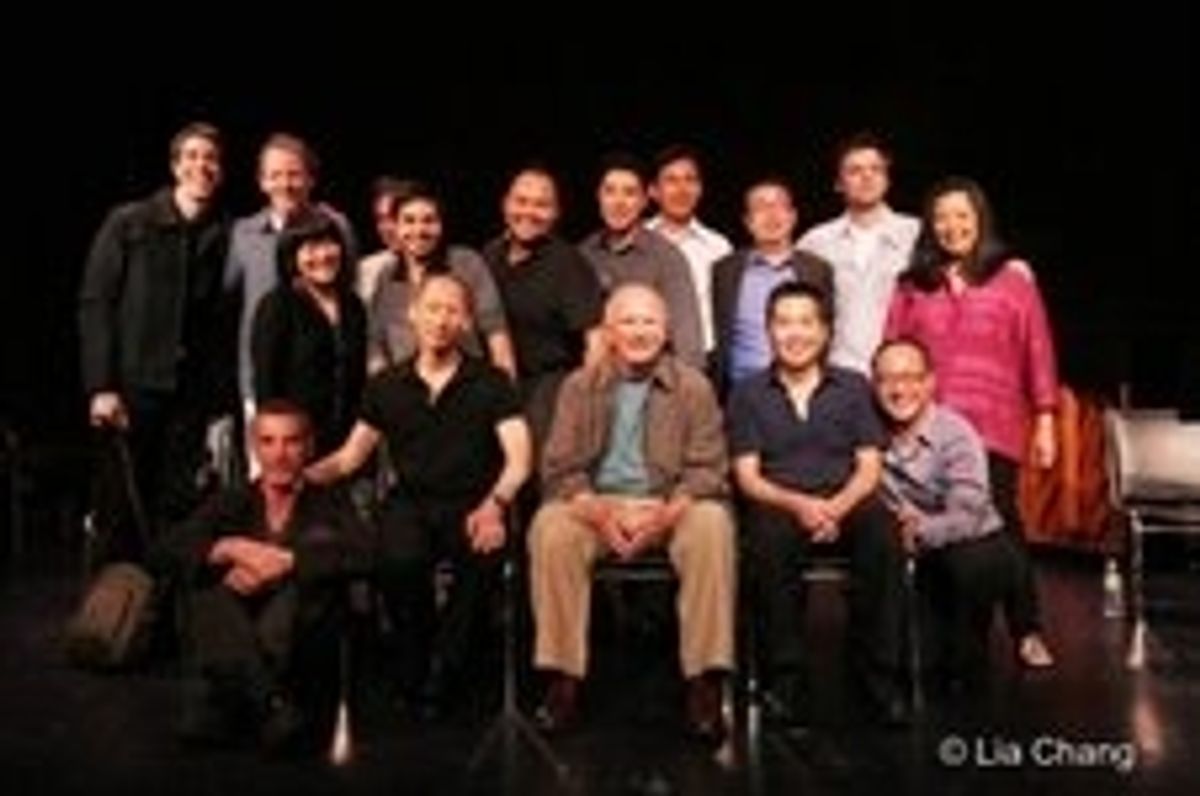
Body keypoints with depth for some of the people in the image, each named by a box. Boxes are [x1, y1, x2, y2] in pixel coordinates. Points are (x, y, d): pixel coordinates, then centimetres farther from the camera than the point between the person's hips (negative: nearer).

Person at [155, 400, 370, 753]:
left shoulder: (328, 505, 12)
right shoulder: (231, 503, 17)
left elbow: (362, 555, -9)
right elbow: (169, 548, 1)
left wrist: (285, 561, -15)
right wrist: (230, 549, -16)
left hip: (298, 645, -1)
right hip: (231, 640, 2)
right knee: (210, 582, -24)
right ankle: (273, 705, -36)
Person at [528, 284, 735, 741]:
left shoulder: (693, 387, 6)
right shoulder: (580, 386, 9)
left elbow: (706, 469, 0)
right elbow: (561, 468, 3)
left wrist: (665, 514, -20)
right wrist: (598, 512, -17)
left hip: (670, 506, -1)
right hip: (596, 504, 1)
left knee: (712, 525, -32)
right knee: (550, 527, -30)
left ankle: (705, 682, -27)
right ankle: (563, 678, -23)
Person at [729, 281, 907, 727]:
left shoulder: (853, 387, 17)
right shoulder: (748, 394, 14)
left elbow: (869, 467, 8)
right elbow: (747, 477, 6)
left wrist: (836, 507, -13)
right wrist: (798, 504, -14)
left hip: (845, 503, 1)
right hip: (780, 504, -1)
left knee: (882, 530, -33)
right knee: (770, 535, -36)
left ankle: (878, 673, -21)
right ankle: (784, 678, -24)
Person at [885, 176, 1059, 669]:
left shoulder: (1012, 276, 7)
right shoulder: (913, 284, 13)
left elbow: (1038, 351, 5)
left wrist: (1045, 421, 1)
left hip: (994, 427, -2)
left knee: (1000, 521, -1)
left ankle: (1027, 633, 12)